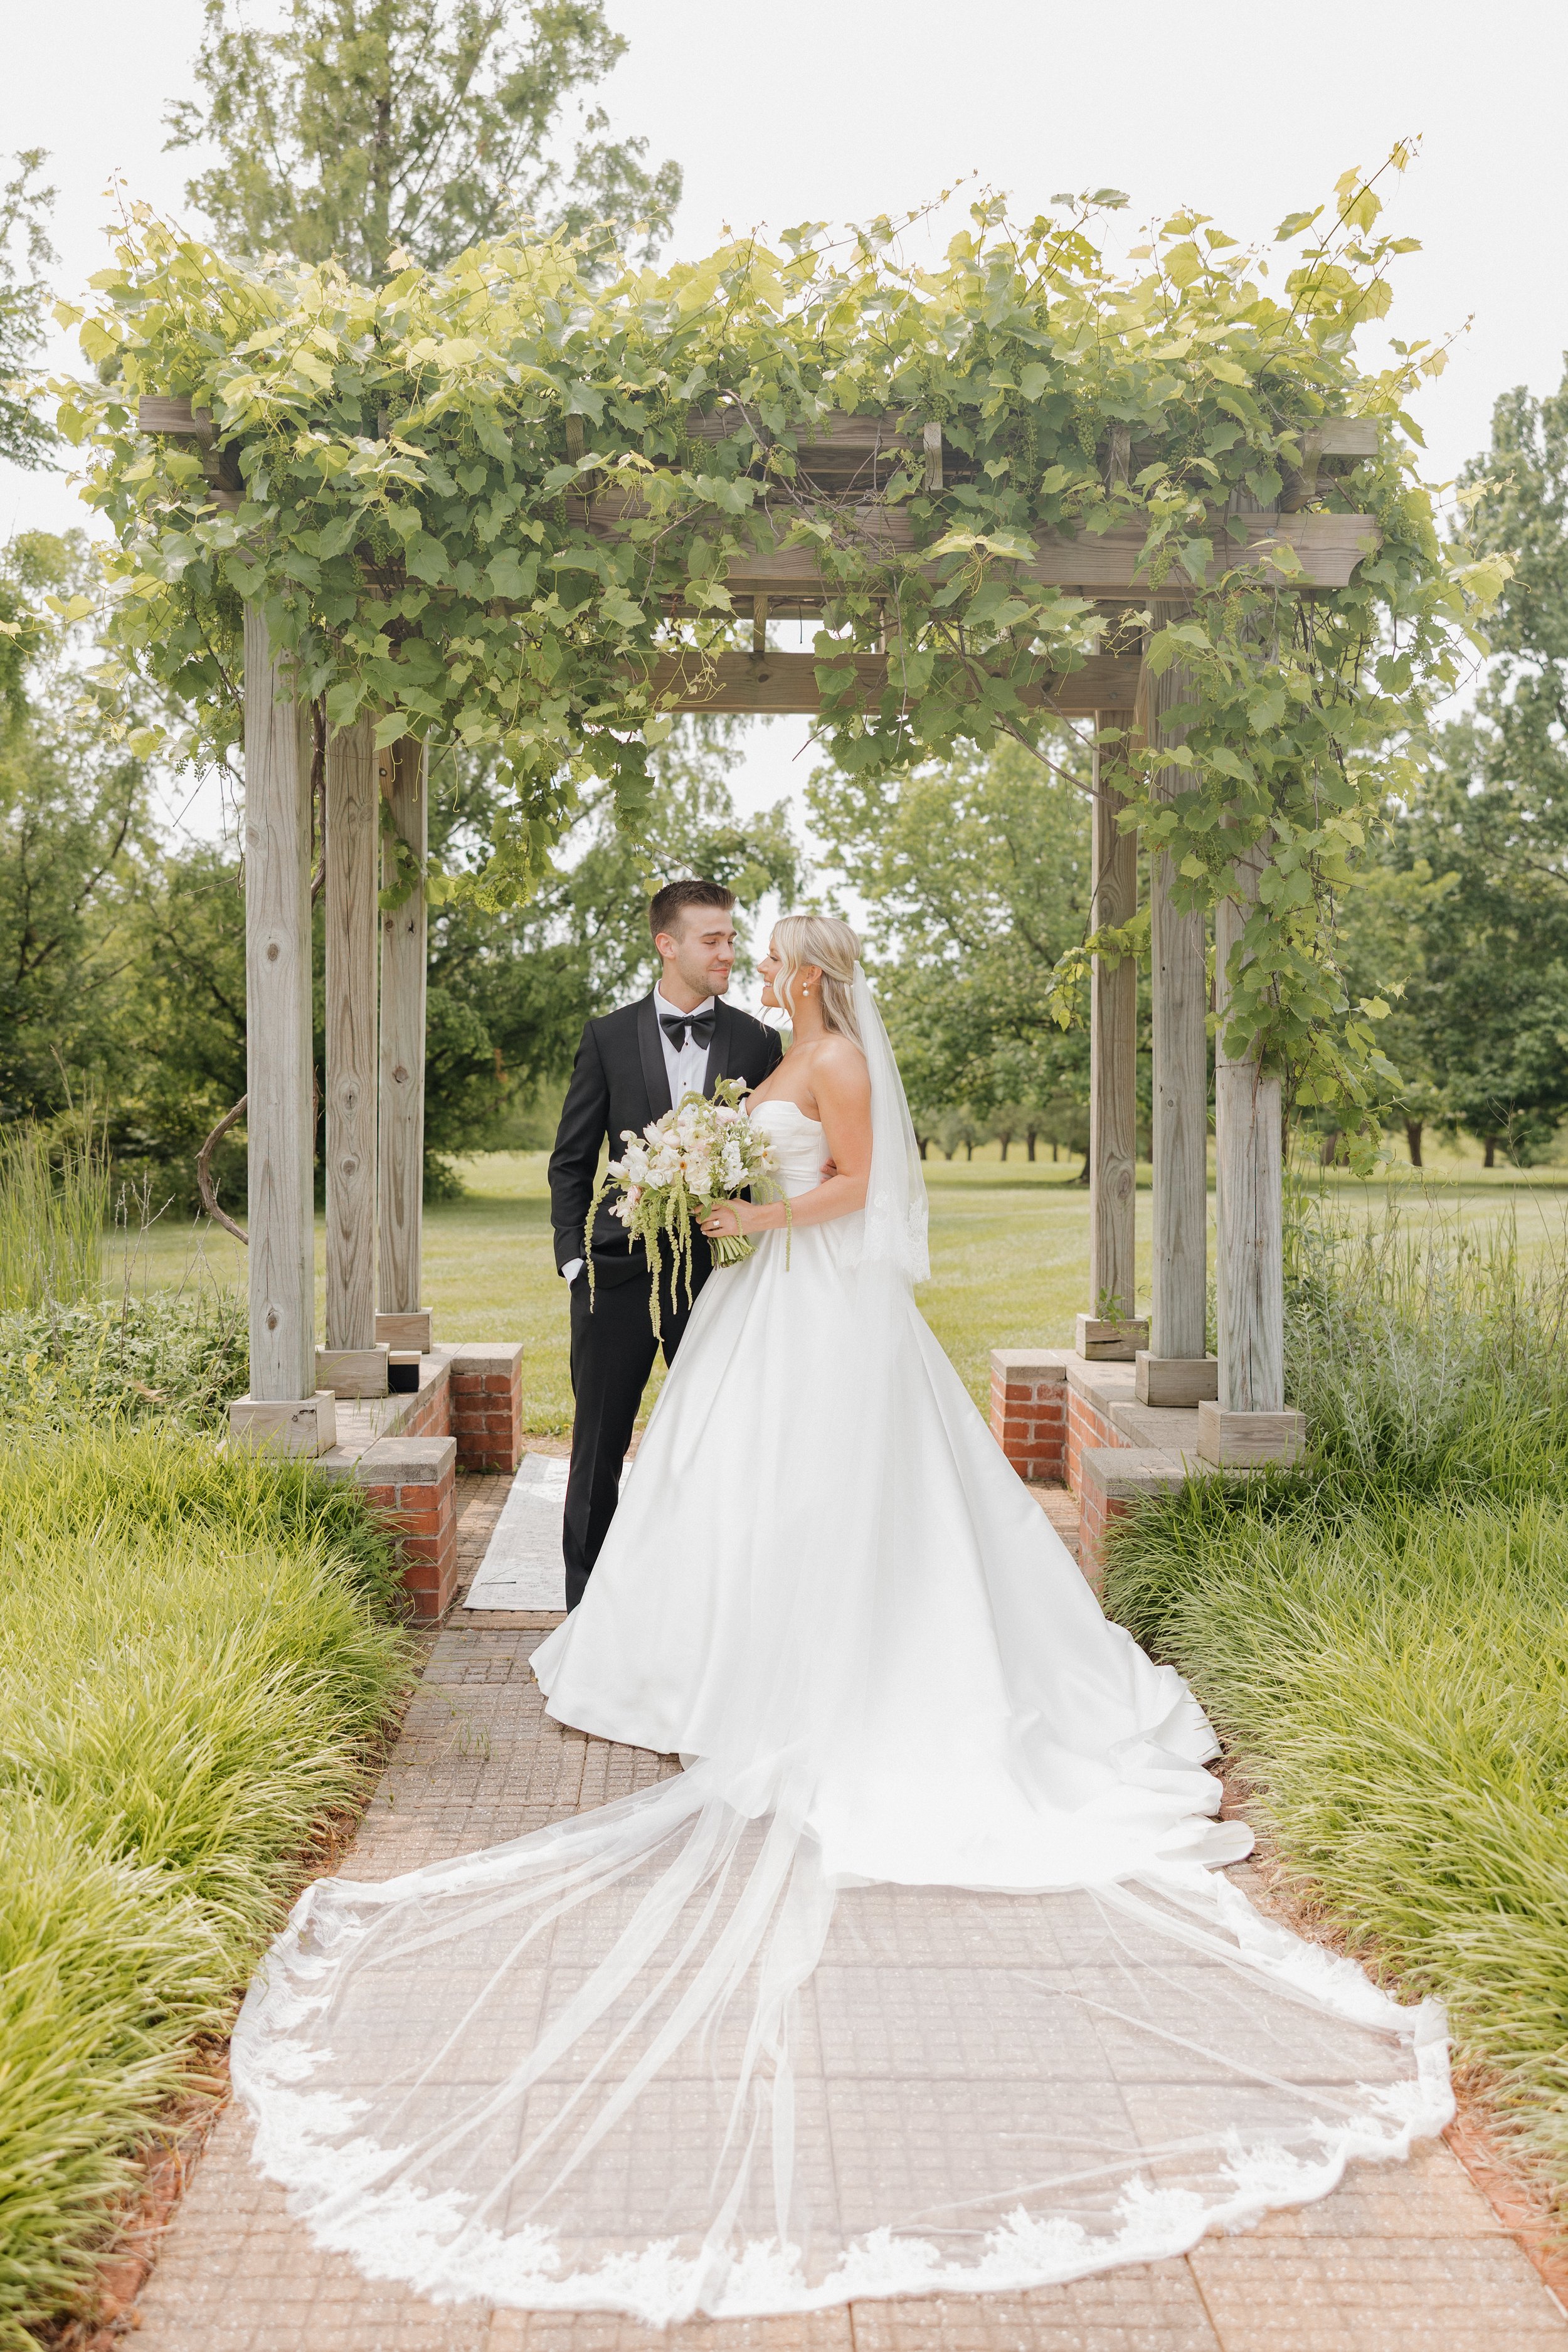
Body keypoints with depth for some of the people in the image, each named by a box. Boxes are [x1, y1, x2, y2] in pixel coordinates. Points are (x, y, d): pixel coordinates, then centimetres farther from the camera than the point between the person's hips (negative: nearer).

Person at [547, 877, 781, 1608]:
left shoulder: (757, 1042, 3)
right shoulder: (609, 1037, 2)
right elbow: (570, 1161, 5)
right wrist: (572, 1260, -2)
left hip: (716, 1273, 0)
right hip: (618, 1273, 0)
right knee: (599, 1447, 8)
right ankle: (587, 1607, 22)